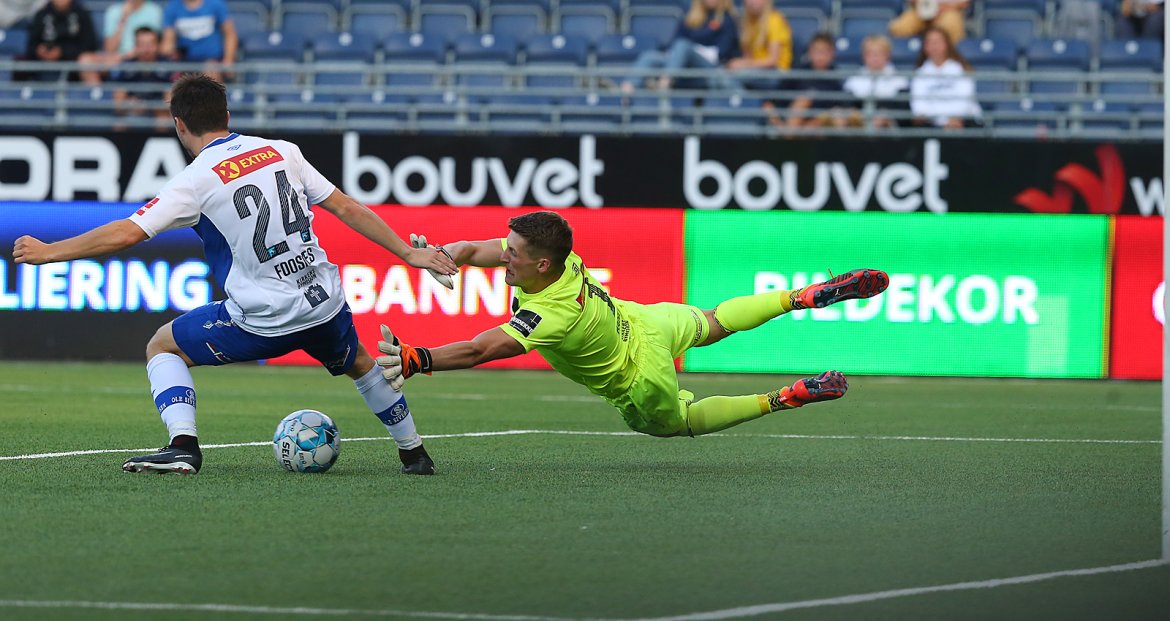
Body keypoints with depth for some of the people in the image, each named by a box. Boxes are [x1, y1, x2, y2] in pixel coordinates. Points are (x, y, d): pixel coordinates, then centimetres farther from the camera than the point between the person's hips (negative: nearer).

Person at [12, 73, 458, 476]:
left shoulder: (196, 180, -9)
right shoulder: (282, 152, 6)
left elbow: (126, 234, -14)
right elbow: (347, 209, 6)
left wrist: (46, 253, -3)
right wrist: (408, 254, 13)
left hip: (263, 322, -5)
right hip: (325, 305, 5)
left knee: (162, 347, 14)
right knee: (358, 364, 36)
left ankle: (183, 445, -6)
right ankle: (413, 453, 41)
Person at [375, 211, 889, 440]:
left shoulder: (552, 315, -44)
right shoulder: (554, 255, -23)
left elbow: (476, 351, -50)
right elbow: (472, 249, -13)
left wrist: (414, 360, -58)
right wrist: (439, 255, -33)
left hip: (640, 382, -6)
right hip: (644, 320, 6)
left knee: (681, 421, 25)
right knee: (713, 322, 33)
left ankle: (788, 399, 22)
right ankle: (811, 296, 38)